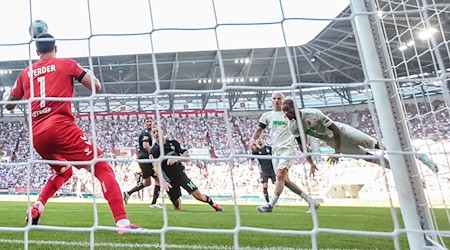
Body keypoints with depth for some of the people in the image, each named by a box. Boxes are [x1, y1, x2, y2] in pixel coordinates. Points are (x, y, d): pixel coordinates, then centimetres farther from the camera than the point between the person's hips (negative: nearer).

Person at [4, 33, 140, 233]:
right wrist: (83, 74, 23)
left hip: (37, 135, 6)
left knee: (63, 171, 31)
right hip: (61, 127, -6)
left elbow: (9, 105, 26)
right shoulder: (66, 64, 9)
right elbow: (97, 87, 4)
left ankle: (37, 206, 13)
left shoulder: (26, 73, 20)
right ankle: (123, 222, -19)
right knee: (102, 168, -7)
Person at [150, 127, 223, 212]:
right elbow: (156, 167, -22)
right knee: (177, 207, 0)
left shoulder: (173, 143, 1)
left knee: (198, 195, 0)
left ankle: (215, 205, 21)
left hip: (181, 174, 2)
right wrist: (163, 181, -37)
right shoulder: (154, 150, -8)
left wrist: (177, 159, -21)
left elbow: (186, 154, 0)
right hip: (169, 181, -1)